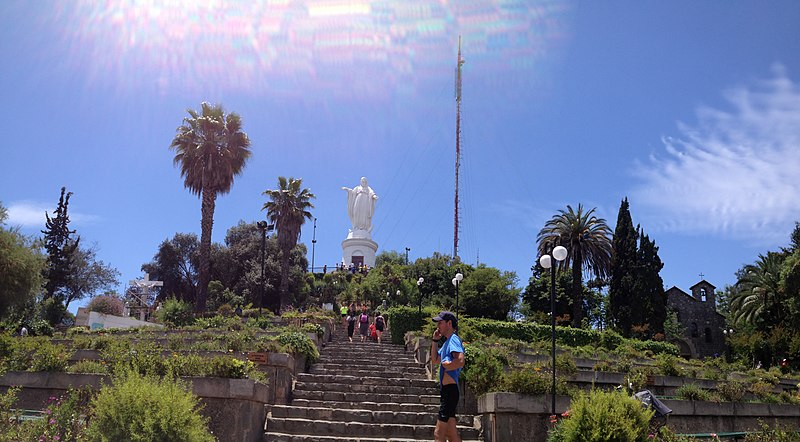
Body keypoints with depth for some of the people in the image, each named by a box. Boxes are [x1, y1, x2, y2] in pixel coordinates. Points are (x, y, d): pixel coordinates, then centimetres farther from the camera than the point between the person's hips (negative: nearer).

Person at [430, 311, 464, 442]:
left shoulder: (454, 339, -13)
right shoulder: (447, 342, 18)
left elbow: (460, 362, -30)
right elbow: (435, 360, 28)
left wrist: (445, 364, -12)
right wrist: (435, 340, 18)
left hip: (450, 390, -10)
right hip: (446, 391, 10)